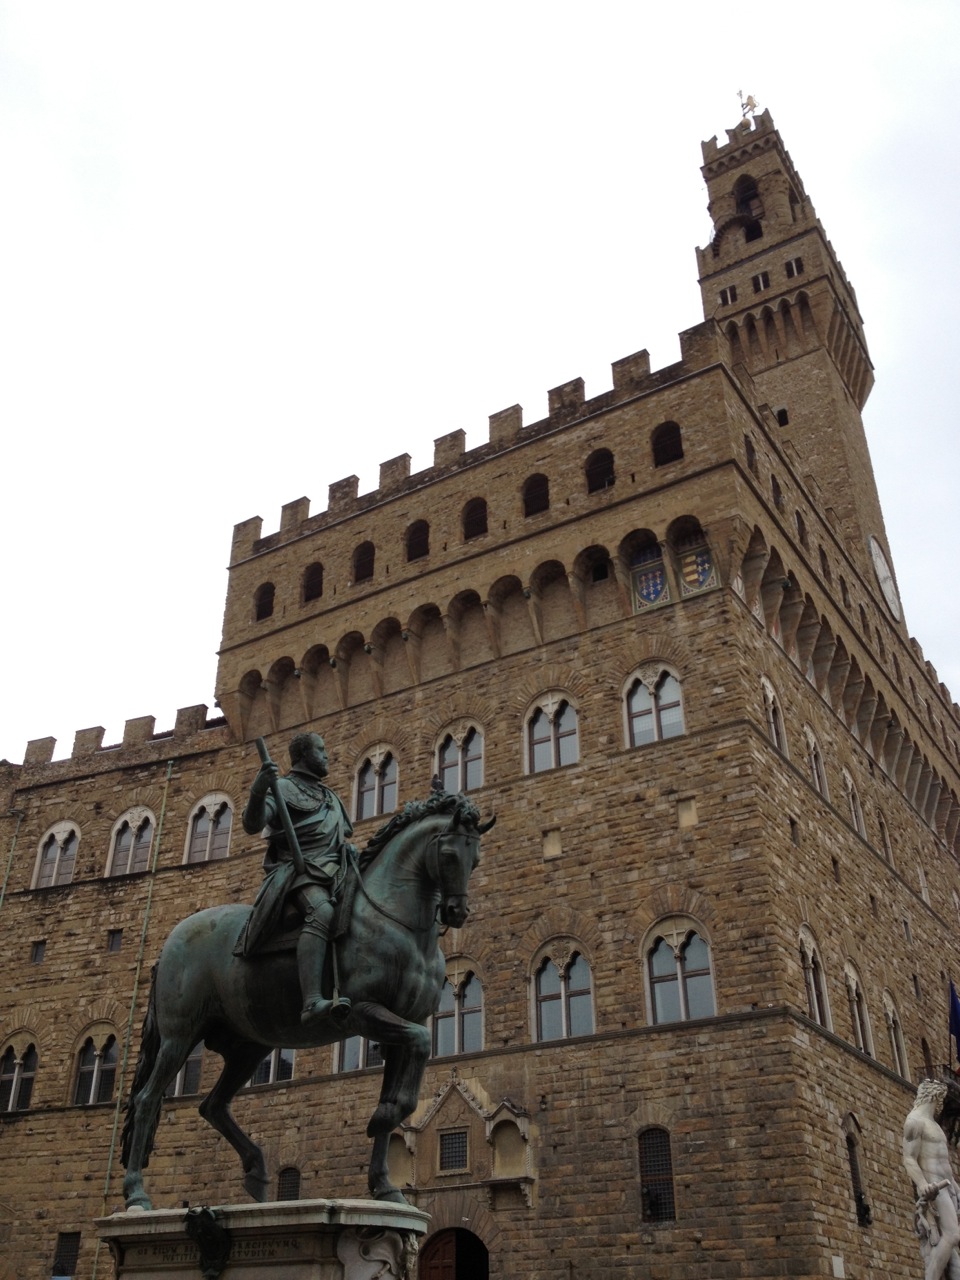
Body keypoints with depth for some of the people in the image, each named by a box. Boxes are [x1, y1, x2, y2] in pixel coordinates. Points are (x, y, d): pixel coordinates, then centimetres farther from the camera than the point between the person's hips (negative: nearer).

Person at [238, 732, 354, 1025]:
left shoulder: (331, 797, 31)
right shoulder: (284, 787, 7)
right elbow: (252, 825, -8)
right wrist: (257, 792, -25)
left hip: (333, 872, 9)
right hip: (299, 869, -9)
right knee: (322, 912, -36)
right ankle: (312, 1002, -51)